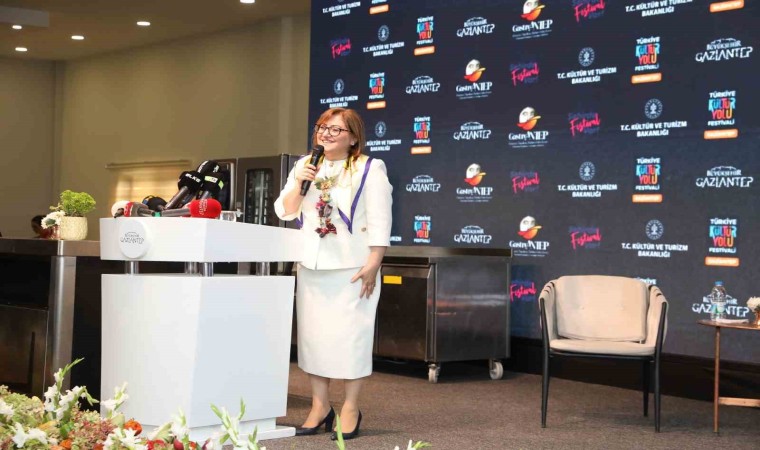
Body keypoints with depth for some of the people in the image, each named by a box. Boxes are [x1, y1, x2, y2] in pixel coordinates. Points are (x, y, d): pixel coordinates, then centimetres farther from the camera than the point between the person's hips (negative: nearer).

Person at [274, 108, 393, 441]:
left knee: (349, 335, -4)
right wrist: (298, 182, -8)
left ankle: (350, 409, 7)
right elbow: (285, 213, 9)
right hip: (311, 266, 5)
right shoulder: (304, 166, 13)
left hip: (351, 267, -5)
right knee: (313, 334, 7)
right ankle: (319, 407, 17)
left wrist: (373, 264, -16)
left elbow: (380, 222, -8)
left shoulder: (370, 169, -3)